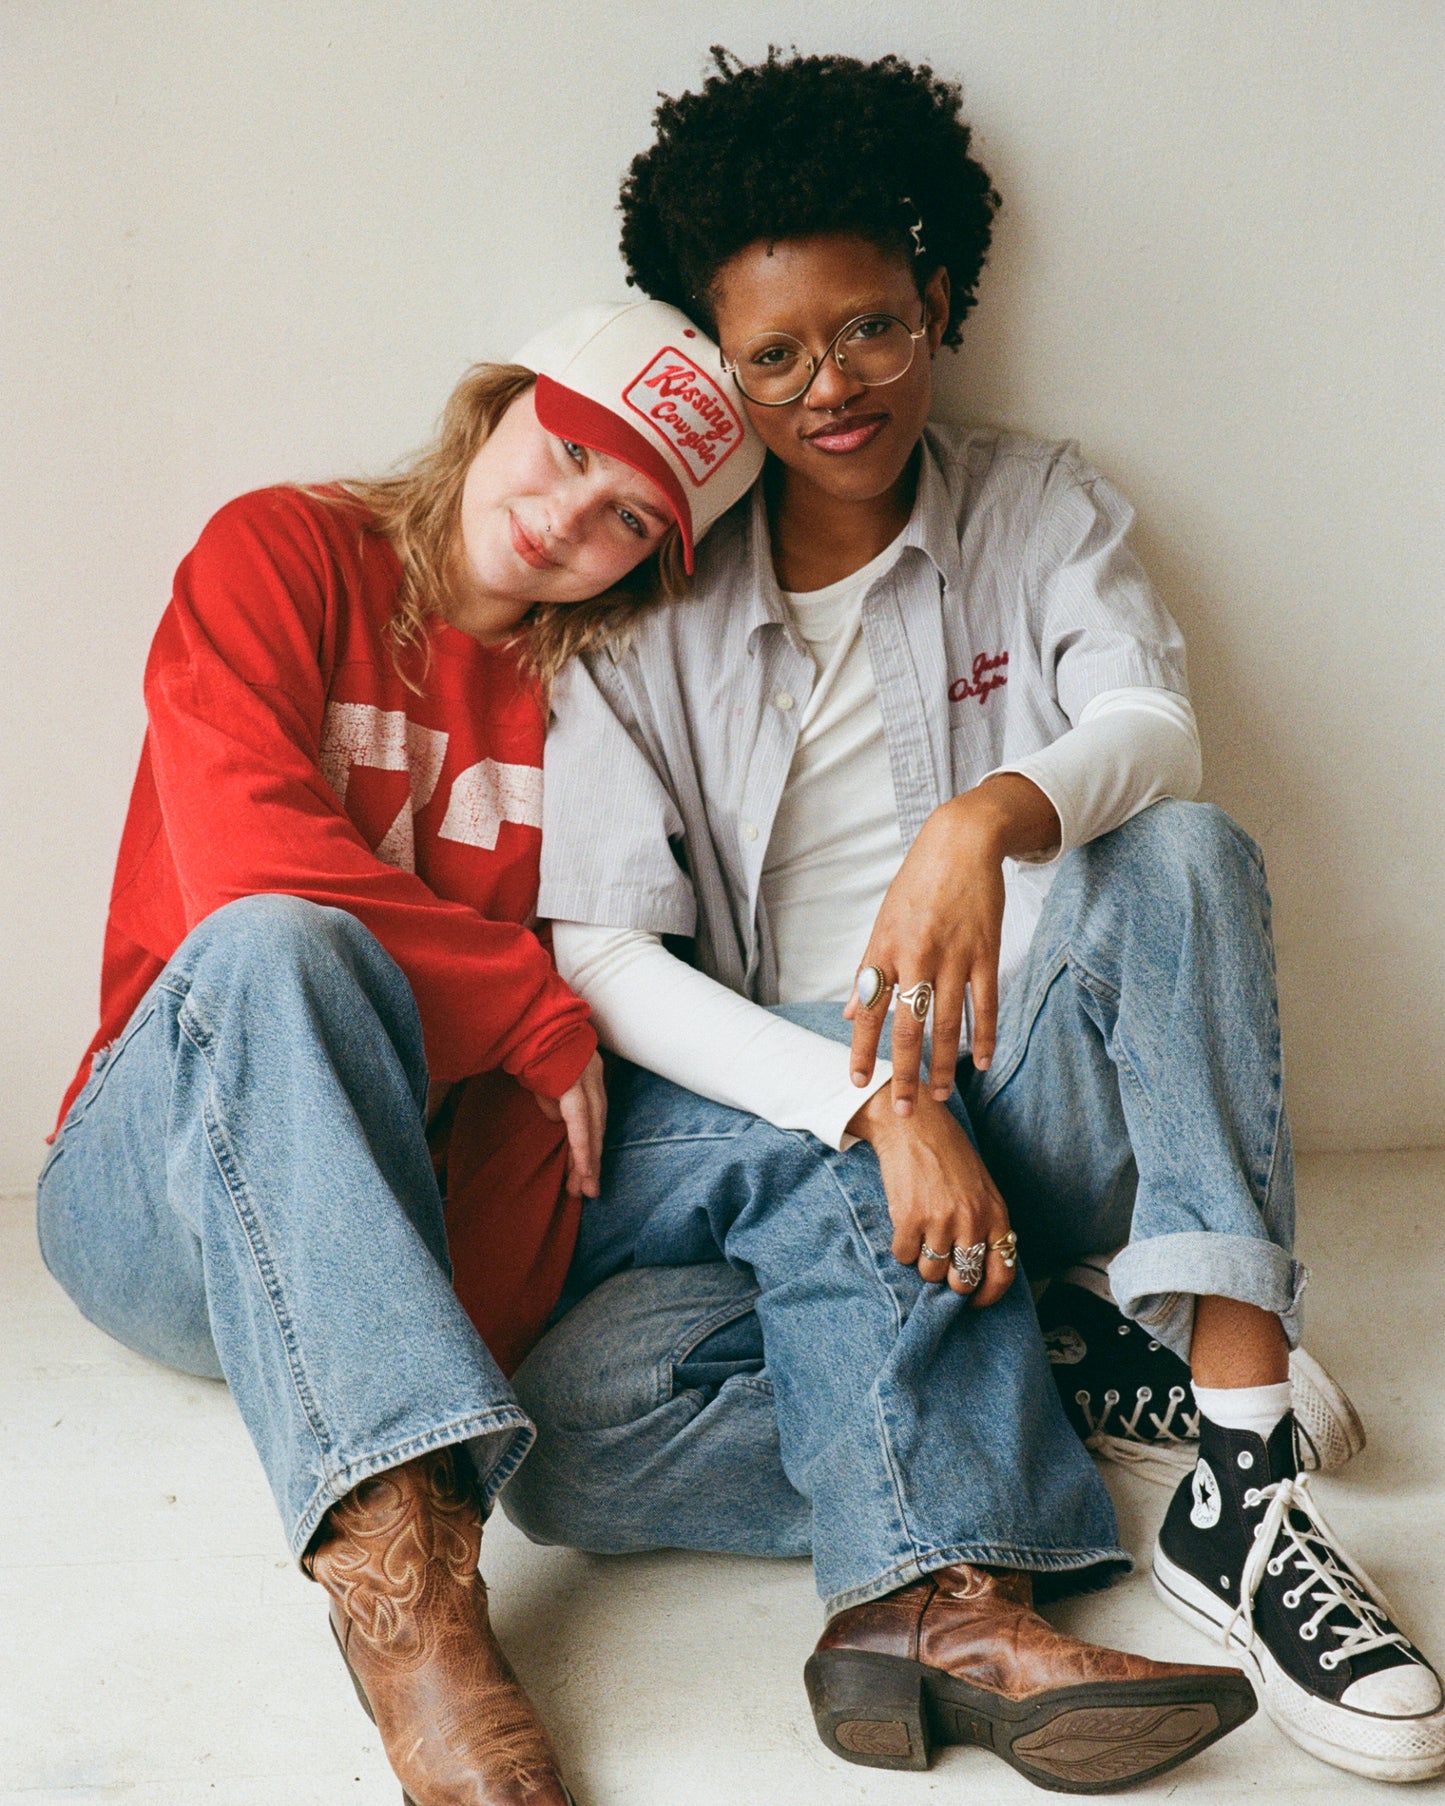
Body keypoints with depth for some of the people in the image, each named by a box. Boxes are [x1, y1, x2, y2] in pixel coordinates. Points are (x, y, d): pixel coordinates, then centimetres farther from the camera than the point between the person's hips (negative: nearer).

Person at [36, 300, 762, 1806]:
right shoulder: (282, 551, 0)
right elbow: (243, 858, -17)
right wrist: (535, 1014, -16)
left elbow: (608, 978, -4)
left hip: (423, 1198, 3)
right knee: (270, 949, -37)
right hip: (159, 1198, -3)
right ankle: (404, 1563, -48)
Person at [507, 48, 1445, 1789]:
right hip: (757, 1111, -1)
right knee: (573, 1430, -30)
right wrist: (873, 1103, -24)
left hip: (1015, 1094, 1)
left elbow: (1156, 728, -12)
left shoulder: (1040, 507, 8)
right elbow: (606, 958, -7)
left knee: (1184, 856, -29)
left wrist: (988, 819, -37)